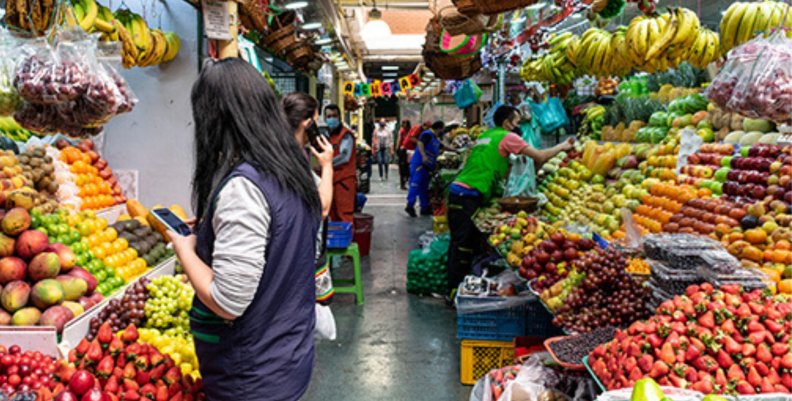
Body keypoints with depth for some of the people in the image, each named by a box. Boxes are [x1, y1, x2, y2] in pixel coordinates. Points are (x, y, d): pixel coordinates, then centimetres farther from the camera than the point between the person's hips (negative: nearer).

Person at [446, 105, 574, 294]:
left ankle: (453, 289, 17)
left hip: (457, 190, 9)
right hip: (469, 195, -9)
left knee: (459, 244, 12)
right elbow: (540, 157, 0)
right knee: (463, 247, -6)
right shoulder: (508, 137, -2)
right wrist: (562, 146, 14)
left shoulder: (486, 135, 23)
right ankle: (456, 291, -4)